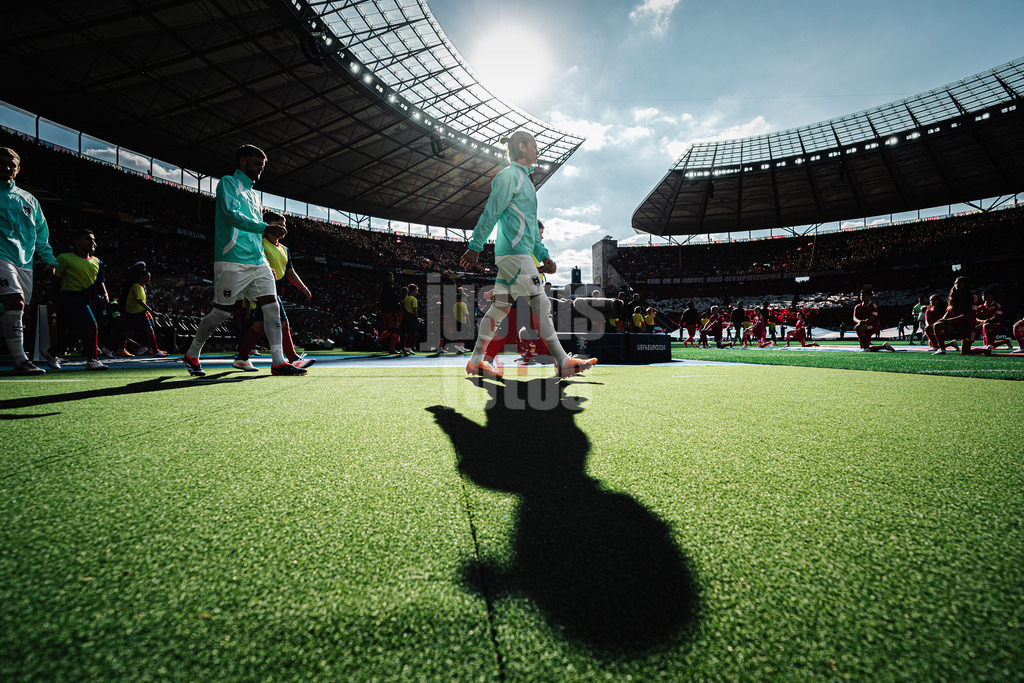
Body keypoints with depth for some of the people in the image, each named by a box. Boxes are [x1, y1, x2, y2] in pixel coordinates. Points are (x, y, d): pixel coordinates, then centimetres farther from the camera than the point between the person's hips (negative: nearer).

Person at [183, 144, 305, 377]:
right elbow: (232, 214, -16)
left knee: (272, 307, -6)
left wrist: (266, 264, 20)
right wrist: (264, 227, -27)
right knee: (221, 312, -1)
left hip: (258, 263, 7)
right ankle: (191, 355, 20)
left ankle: (278, 361, -8)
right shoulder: (228, 182, 3)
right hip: (233, 262, -7)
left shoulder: (254, 194, 24)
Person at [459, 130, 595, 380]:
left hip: (520, 253, 10)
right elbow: (490, 213, -11)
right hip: (514, 253, -10)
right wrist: (475, 247, -13)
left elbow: (530, 225, 25)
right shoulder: (509, 175, -4)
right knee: (541, 304, -8)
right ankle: (563, 362, -2)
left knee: (500, 306, 8)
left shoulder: (524, 179, 25)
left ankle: (476, 361, 13)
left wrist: (543, 255, 20)